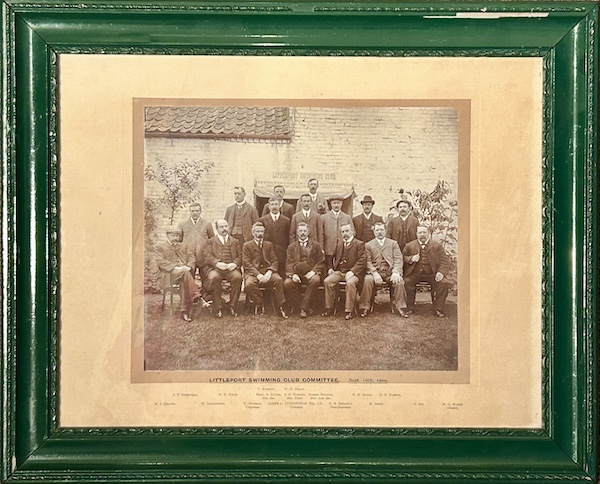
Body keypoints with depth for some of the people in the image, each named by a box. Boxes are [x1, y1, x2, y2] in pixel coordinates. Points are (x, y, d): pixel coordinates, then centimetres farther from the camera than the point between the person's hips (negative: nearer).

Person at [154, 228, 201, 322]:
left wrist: (188, 266, -7)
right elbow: (160, 262, -4)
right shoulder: (159, 247, 12)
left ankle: (185, 312, -31)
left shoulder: (183, 246, 29)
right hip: (169, 273, -4)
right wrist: (175, 267, -17)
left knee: (184, 282, -31)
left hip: (185, 271, 4)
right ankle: (196, 296, -40)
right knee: (185, 272, -36)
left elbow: (191, 257, 17)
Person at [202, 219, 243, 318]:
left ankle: (232, 306, -22)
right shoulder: (211, 241, 20)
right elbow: (207, 256, 4)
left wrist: (235, 263, -10)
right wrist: (217, 263, -15)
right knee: (213, 278, -35)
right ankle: (217, 308, -26)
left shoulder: (235, 241, 25)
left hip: (231, 268, 1)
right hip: (215, 268, -1)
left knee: (237, 277, -33)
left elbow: (240, 256, 13)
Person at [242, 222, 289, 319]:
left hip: (267, 272, 2)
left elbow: (274, 261, 10)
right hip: (253, 272, -2)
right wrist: (258, 275, -17)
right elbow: (246, 263, -2)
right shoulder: (247, 245, 10)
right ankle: (259, 304, -12)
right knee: (249, 284, -36)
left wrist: (269, 272, -12)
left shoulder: (269, 245, 20)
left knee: (279, 279, -30)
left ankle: (280, 306, -21)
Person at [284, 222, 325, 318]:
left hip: (310, 274, -1)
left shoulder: (315, 245, 15)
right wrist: (293, 274, -13)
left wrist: (313, 272, -11)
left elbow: (321, 262, 8)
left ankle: (304, 308, -26)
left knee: (315, 280, -36)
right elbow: (289, 263, 7)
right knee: (286, 284, -29)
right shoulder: (291, 247, 17)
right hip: (296, 274, 1)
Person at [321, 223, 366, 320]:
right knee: (327, 281, -21)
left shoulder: (359, 244, 2)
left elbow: (362, 261, -7)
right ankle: (329, 308, -11)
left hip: (352, 272, -5)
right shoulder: (339, 244, 20)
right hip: (338, 271, 5)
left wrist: (352, 271, -19)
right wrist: (331, 268, 7)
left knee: (350, 283, -36)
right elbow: (333, 258, 26)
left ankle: (349, 311, -27)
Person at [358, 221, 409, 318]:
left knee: (399, 281, -30)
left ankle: (400, 308, -18)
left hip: (390, 272, 1)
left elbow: (398, 259, 5)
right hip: (375, 271, 0)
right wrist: (374, 273, -17)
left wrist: (395, 272, -14)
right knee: (367, 280, -32)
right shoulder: (368, 245, 14)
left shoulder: (393, 243, 16)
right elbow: (368, 261, 2)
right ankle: (364, 308, -21)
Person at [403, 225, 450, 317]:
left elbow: (444, 259, 4)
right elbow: (403, 258, 9)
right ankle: (409, 308, -10)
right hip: (415, 273, 0)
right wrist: (410, 259, -13)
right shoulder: (409, 246, 11)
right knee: (406, 282, -28)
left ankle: (438, 309, -14)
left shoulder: (437, 246, 9)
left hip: (432, 274, 0)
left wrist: (441, 272, -12)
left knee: (443, 283, -26)